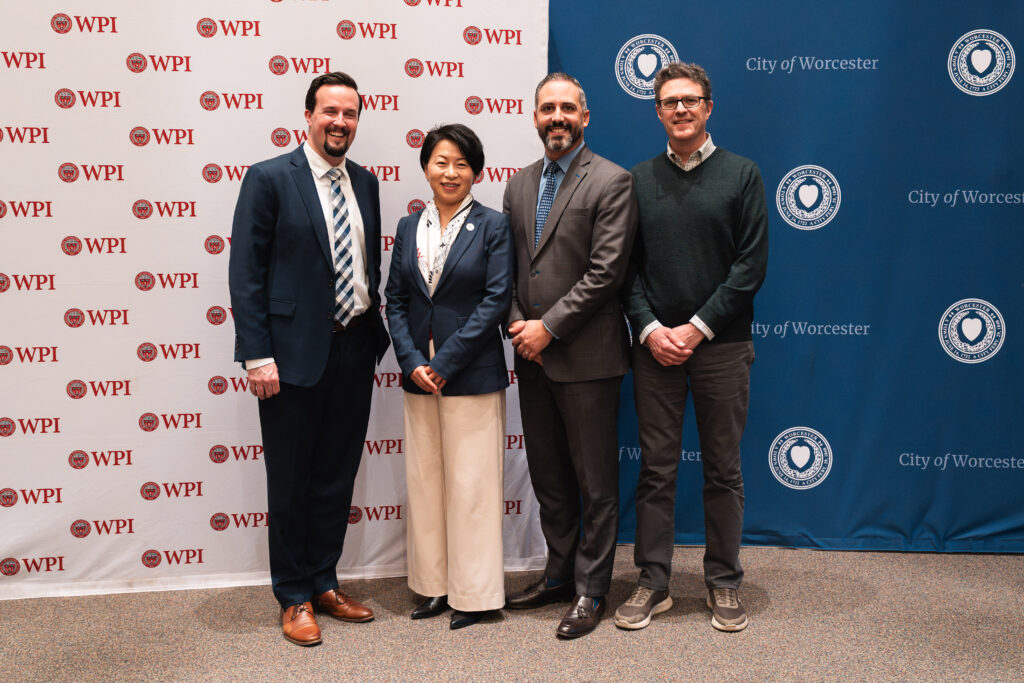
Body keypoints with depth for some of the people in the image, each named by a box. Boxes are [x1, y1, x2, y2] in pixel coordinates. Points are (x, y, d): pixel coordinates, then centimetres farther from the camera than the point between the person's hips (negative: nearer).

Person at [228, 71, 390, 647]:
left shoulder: (365, 183, 10)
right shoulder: (269, 179, -6)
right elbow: (246, 274, -10)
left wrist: (376, 331, 9)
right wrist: (257, 356, -15)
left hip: (354, 351, 5)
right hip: (295, 353, -5)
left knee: (338, 475, 14)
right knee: (291, 480, 7)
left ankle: (324, 583, 30)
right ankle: (295, 597, 22)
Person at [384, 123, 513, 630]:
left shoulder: (493, 226, -3)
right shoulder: (409, 227, 10)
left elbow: (496, 300, -10)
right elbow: (395, 299, 8)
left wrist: (444, 362, -13)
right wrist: (411, 362, -7)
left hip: (472, 375, -4)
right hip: (419, 377, 5)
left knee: (471, 483, 2)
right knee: (424, 481, 10)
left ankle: (474, 592, 16)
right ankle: (434, 585, 24)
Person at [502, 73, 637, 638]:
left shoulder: (612, 182, -7)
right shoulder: (519, 185, 13)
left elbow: (606, 272, -15)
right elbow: (509, 267, 14)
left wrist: (548, 328, -15)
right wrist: (517, 326, -2)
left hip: (585, 356, -6)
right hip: (532, 357, 7)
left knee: (595, 483, 4)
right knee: (548, 479, 17)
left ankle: (590, 591, 17)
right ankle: (560, 572, 32)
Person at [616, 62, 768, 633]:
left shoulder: (742, 174, 2)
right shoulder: (639, 180, 9)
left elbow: (752, 265, -4)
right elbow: (626, 267, 6)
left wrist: (697, 328, -11)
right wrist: (650, 329, -8)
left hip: (721, 345, -1)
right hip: (655, 345, 2)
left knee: (724, 470, 7)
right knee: (656, 468, 6)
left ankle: (725, 584, 20)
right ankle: (653, 583, 16)